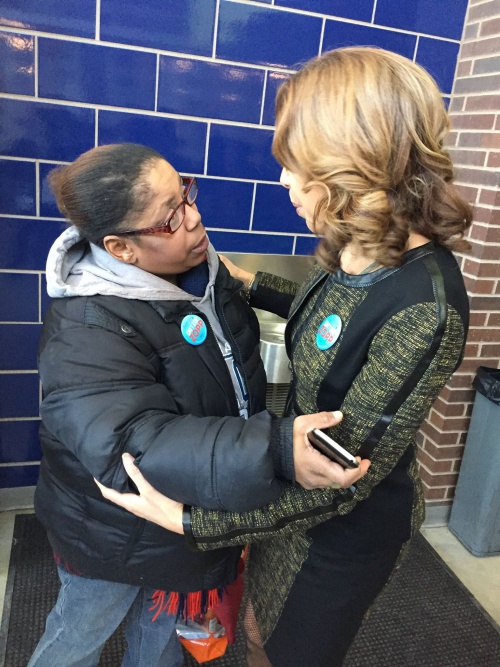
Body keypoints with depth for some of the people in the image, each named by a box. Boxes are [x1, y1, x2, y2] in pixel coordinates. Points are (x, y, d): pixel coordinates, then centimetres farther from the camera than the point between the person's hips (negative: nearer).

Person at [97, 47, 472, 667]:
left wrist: (189, 520, -27)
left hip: (347, 526, -6)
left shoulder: (424, 308, -35)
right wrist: (249, 284, 14)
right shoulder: (363, 250, -11)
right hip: (294, 482, 7)